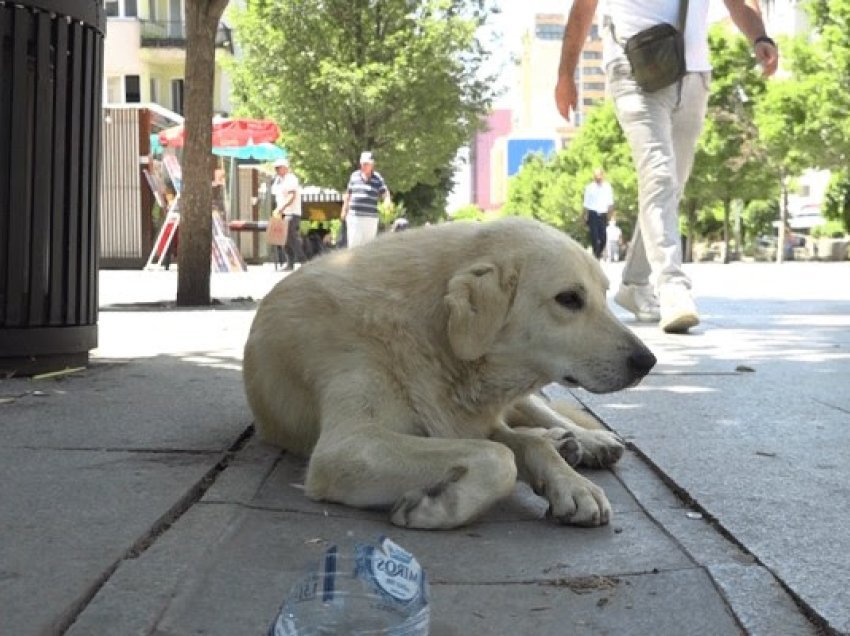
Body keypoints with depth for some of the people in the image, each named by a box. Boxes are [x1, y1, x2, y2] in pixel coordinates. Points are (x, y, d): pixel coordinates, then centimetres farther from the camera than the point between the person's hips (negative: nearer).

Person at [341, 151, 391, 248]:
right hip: (354, 216, 2)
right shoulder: (354, 176, 10)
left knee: (368, 243, 2)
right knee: (353, 241, -4)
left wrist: (388, 202, -29)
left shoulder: (378, 179, 1)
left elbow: (385, 194, -6)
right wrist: (344, 210, 18)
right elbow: (348, 194, 19)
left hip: (370, 217, -2)